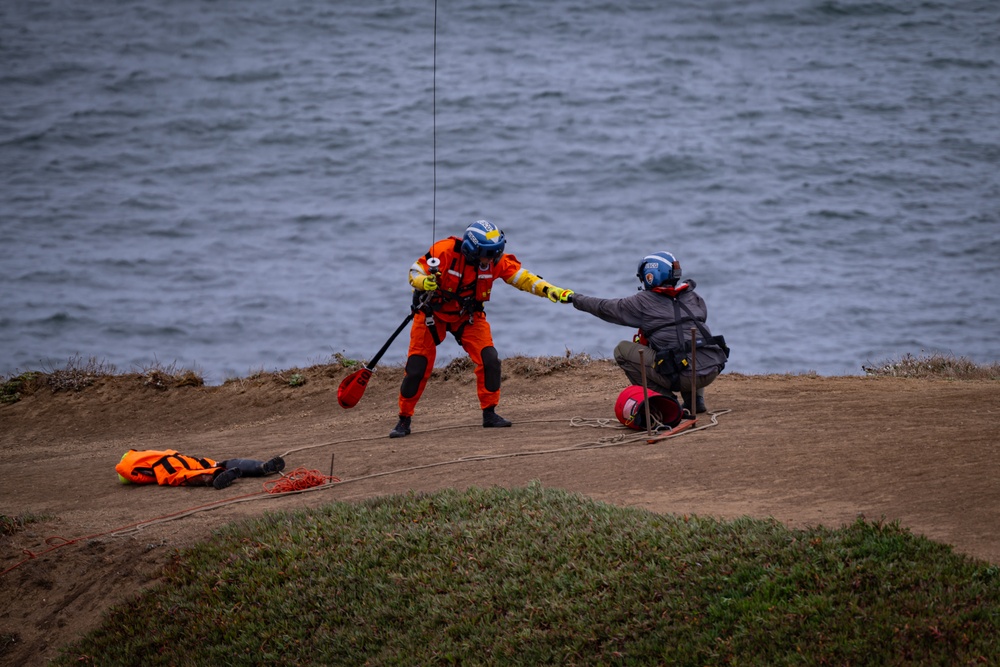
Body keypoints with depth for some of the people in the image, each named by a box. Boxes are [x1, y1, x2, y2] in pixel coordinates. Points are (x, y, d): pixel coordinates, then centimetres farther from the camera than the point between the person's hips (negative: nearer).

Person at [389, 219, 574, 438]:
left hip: (468, 316, 3)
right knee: (416, 368, -5)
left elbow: (523, 278, -13)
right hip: (433, 313, -3)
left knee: (489, 361, -15)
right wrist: (423, 282, -44)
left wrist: (551, 291, -26)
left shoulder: (496, 260, -17)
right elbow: (415, 270, -20)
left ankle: (489, 414, 1)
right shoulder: (445, 251, -28)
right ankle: (404, 421, 10)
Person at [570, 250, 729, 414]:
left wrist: (575, 298, 34)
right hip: (713, 370, 6)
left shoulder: (643, 302, 4)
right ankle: (696, 400, 23)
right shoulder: (691, 296, 16)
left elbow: (605, 308, 17)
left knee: (622, 350, 10)